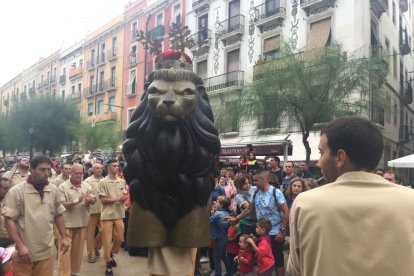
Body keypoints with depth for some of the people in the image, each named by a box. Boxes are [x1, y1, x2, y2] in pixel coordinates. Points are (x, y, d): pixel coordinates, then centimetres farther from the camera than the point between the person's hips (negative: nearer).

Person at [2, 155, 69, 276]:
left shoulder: (54, 190, 3)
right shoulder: (16, 191, -10)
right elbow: (9, 220, -11)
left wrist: (64, 237, 9)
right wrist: (20, 245, -17)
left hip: (46, 252, 4)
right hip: (24, 252, -4)